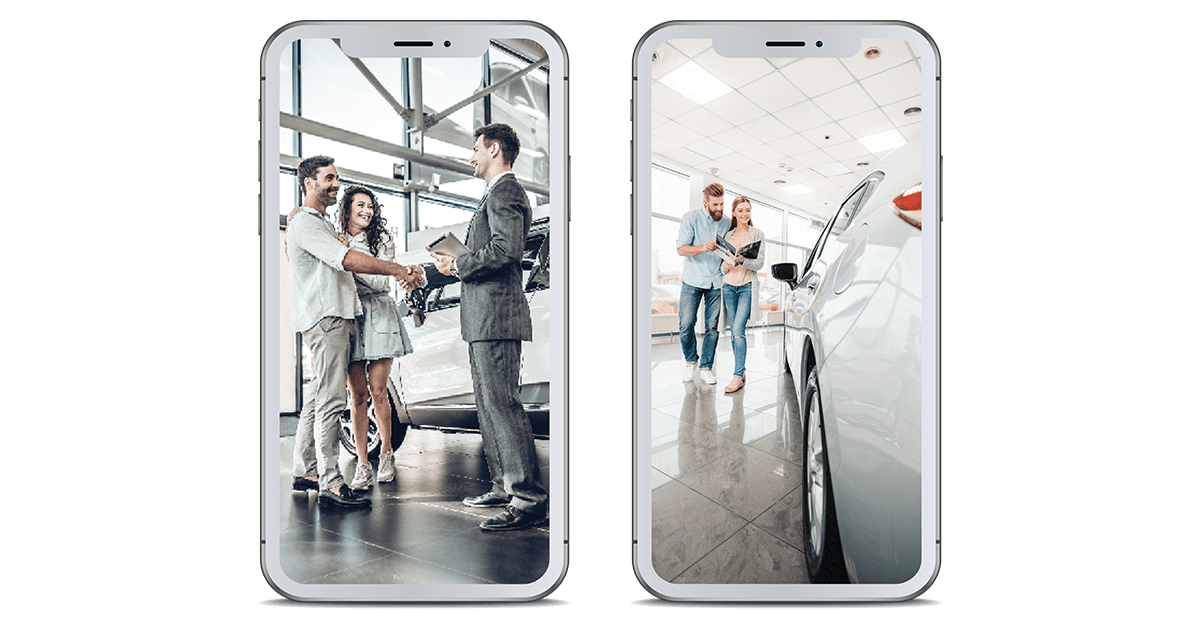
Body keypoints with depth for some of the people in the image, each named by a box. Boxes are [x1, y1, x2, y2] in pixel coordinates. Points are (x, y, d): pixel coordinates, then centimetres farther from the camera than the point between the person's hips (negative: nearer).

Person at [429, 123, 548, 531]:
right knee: (489, 403, 14)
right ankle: (505, 486, 22)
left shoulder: (504, 191, -9)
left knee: (501, 403, -11)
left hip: (496, 314, -11)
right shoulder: (500, 192, 25)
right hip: (485, 317, 11)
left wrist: (457, 265, -12)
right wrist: (453, 264, 21)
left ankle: (530, 498, -7)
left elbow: (507, 249, -23)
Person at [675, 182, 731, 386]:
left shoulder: (727, 222, 6)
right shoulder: (691, 218, -4)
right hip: (692, 281, -2)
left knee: (713, 327, 1)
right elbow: (681, 248, -12)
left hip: (716, 282, 3)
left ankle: (706, 367, 12)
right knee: (686, 325, -5)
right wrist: (703, 248, -30)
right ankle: (690, 360, 19)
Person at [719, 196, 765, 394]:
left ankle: (738, 376, -14)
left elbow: (760, 262, -5)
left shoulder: (757, 234, 4)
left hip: (747, 286, -4)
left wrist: (743, 260, -24)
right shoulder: (728, 235, 14)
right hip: (729, 286, 4)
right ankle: (742, 371, 16)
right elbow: (722, 265, 14)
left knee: (738, 331, -15)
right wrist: (726, 265, -10)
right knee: (734, 332, 5)